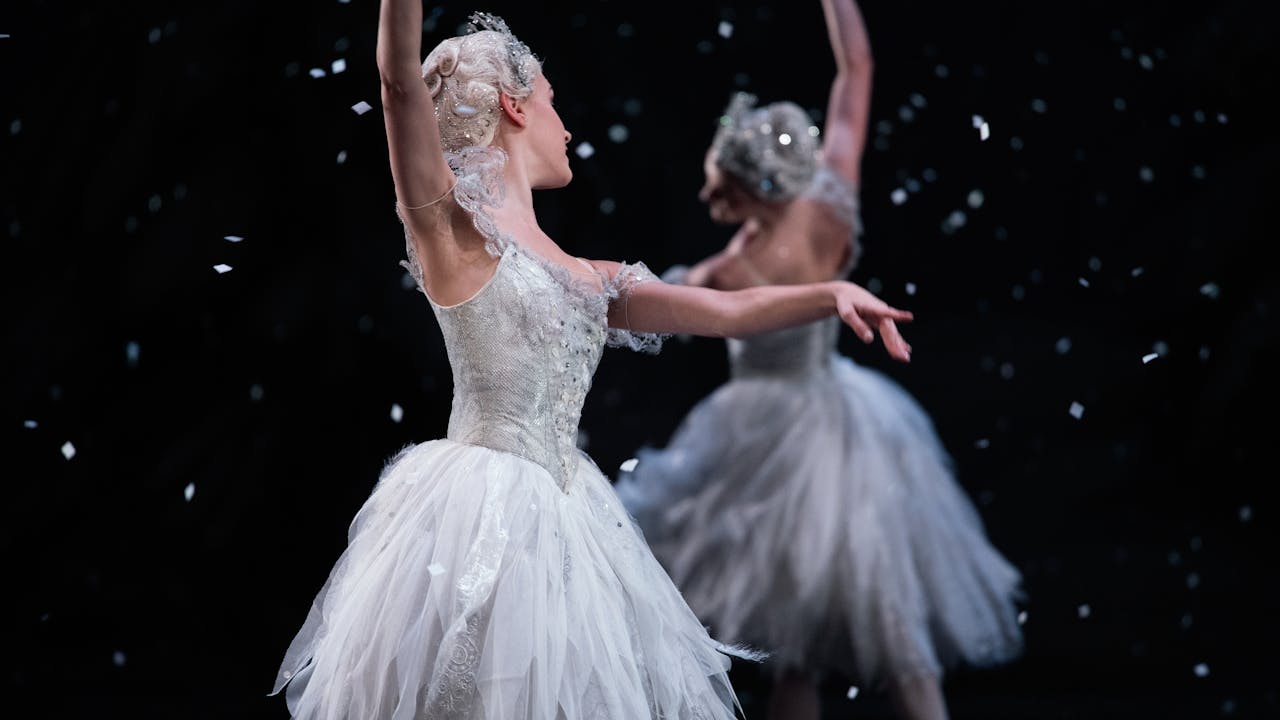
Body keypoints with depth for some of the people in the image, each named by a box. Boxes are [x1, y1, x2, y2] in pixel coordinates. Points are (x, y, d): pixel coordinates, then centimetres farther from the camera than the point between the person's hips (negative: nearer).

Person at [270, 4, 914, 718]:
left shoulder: (583, 279, 18)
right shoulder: (451, 220, -2)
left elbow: (727, 311, 19)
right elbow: (400, 80, -17)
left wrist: (832, 293, 6)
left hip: (562, 517, 7)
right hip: (482, 516, -7)